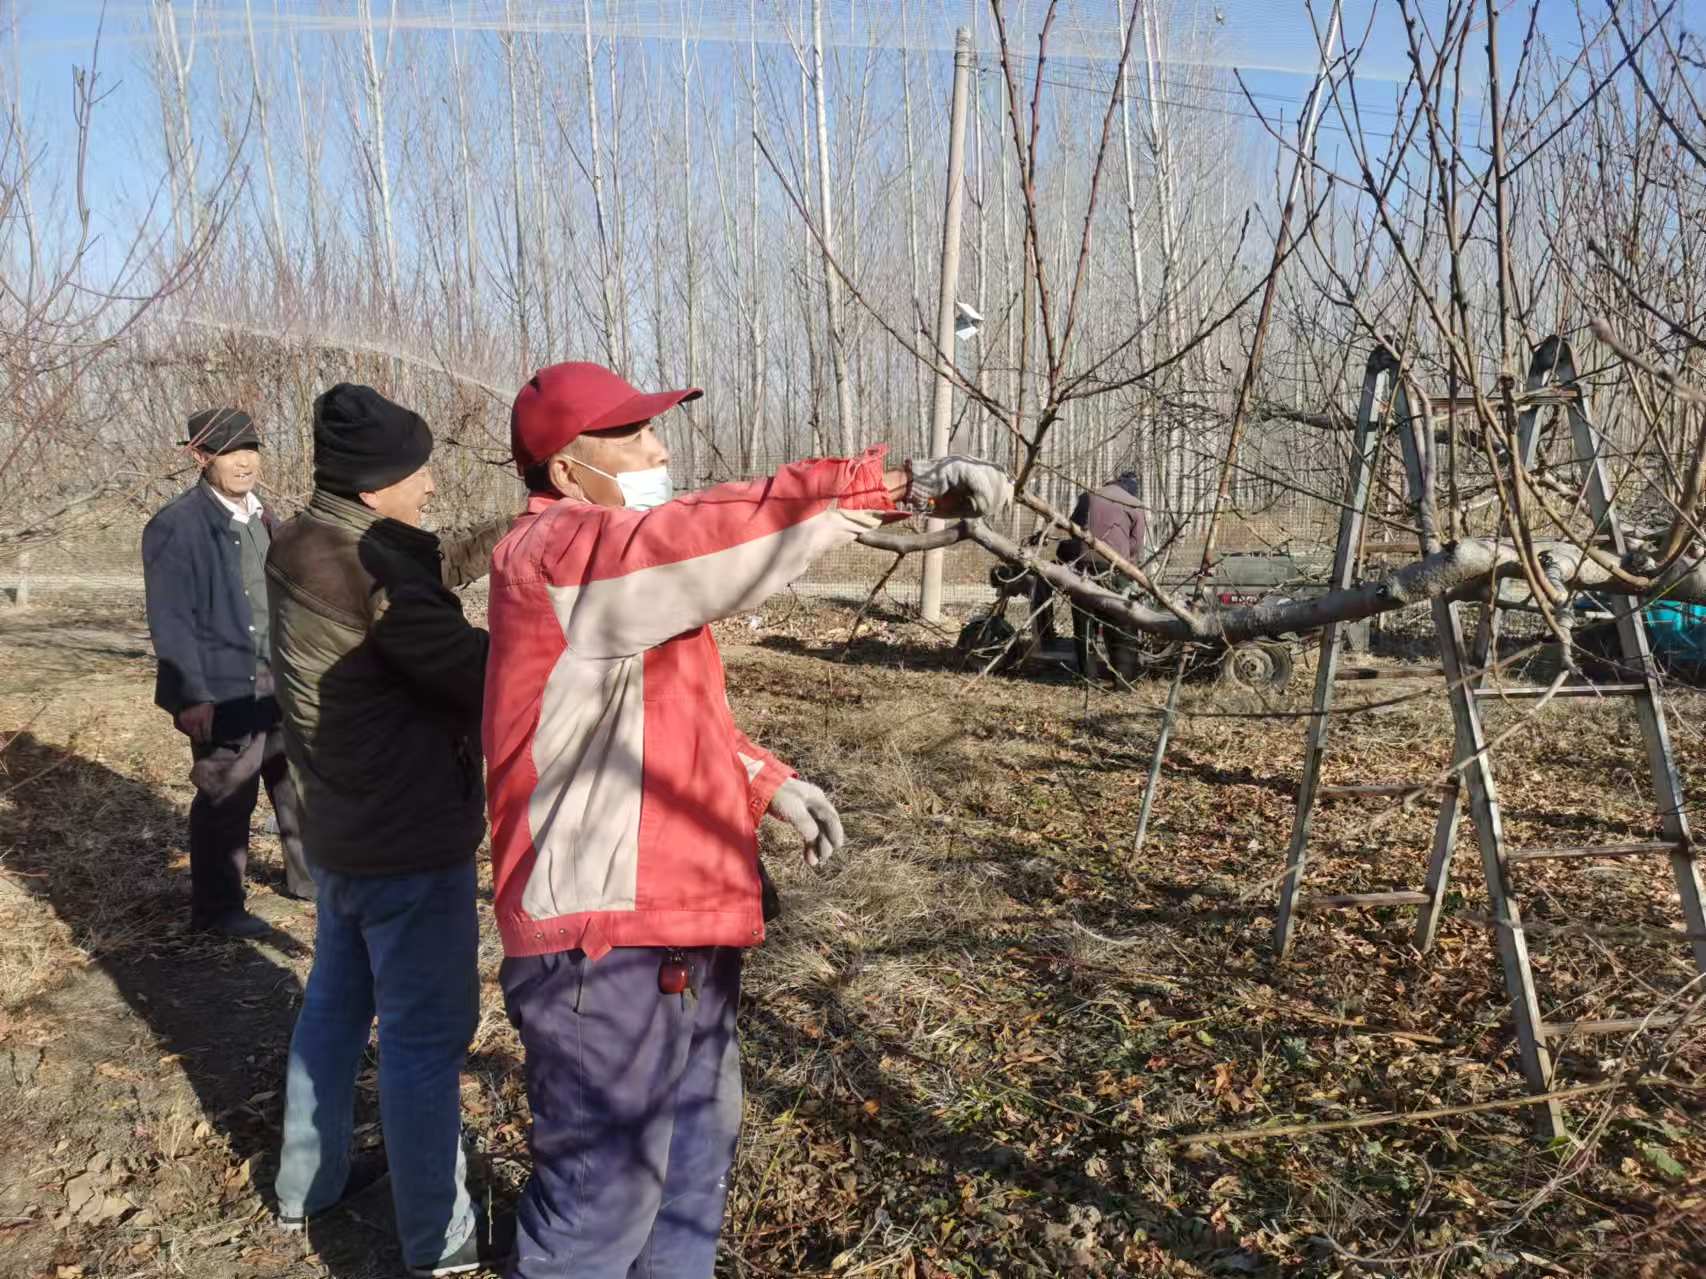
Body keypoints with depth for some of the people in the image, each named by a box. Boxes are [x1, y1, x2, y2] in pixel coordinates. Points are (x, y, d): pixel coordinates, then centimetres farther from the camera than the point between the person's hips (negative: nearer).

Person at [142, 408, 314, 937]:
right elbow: (170, 621, -16)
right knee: (227, 798, 3)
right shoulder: (177, 525, -14)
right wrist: (192, 696, -20)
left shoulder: (259, 515, 10)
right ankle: (215, 908, 19)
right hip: (224, 687, -8)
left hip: (277, 678, 8)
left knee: (297, 782, 17)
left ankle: (308, 877, 34)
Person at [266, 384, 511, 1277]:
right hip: (408, 838, -10)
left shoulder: (310, 549, 4)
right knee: (427, 1033, 1)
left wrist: (485, 547, 4)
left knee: (338, 999, 24)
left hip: (345, 826, 10)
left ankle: (309, 1179, 41)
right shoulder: (371, 561, -23)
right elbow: (475, 672, -23)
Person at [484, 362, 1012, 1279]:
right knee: (602, 1194, 5)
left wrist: (768, 782, 9)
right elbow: (719, 534, -30)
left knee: (696, 1151, 26)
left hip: (677, 930, 10)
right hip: (606, 944, -10)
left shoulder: (628, 564, 15)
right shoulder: (554, 556, -16)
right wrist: (894, 487, -31)